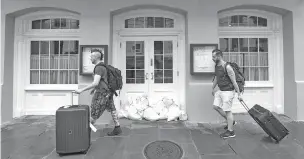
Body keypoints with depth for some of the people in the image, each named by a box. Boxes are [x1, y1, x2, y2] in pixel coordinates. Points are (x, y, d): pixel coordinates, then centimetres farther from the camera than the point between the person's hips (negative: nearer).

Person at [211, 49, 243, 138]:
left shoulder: (227, 67, -19)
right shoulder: (216, 66, 6)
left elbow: (234, 81, -17)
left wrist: (239, 94, -14)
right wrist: (213, 88, 29)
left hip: (228, 91, -9)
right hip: (220, 91, 9)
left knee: (227, 110, -2)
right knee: (216, 106, 9)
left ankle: (230, 132, 13)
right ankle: (231, 121, 27)